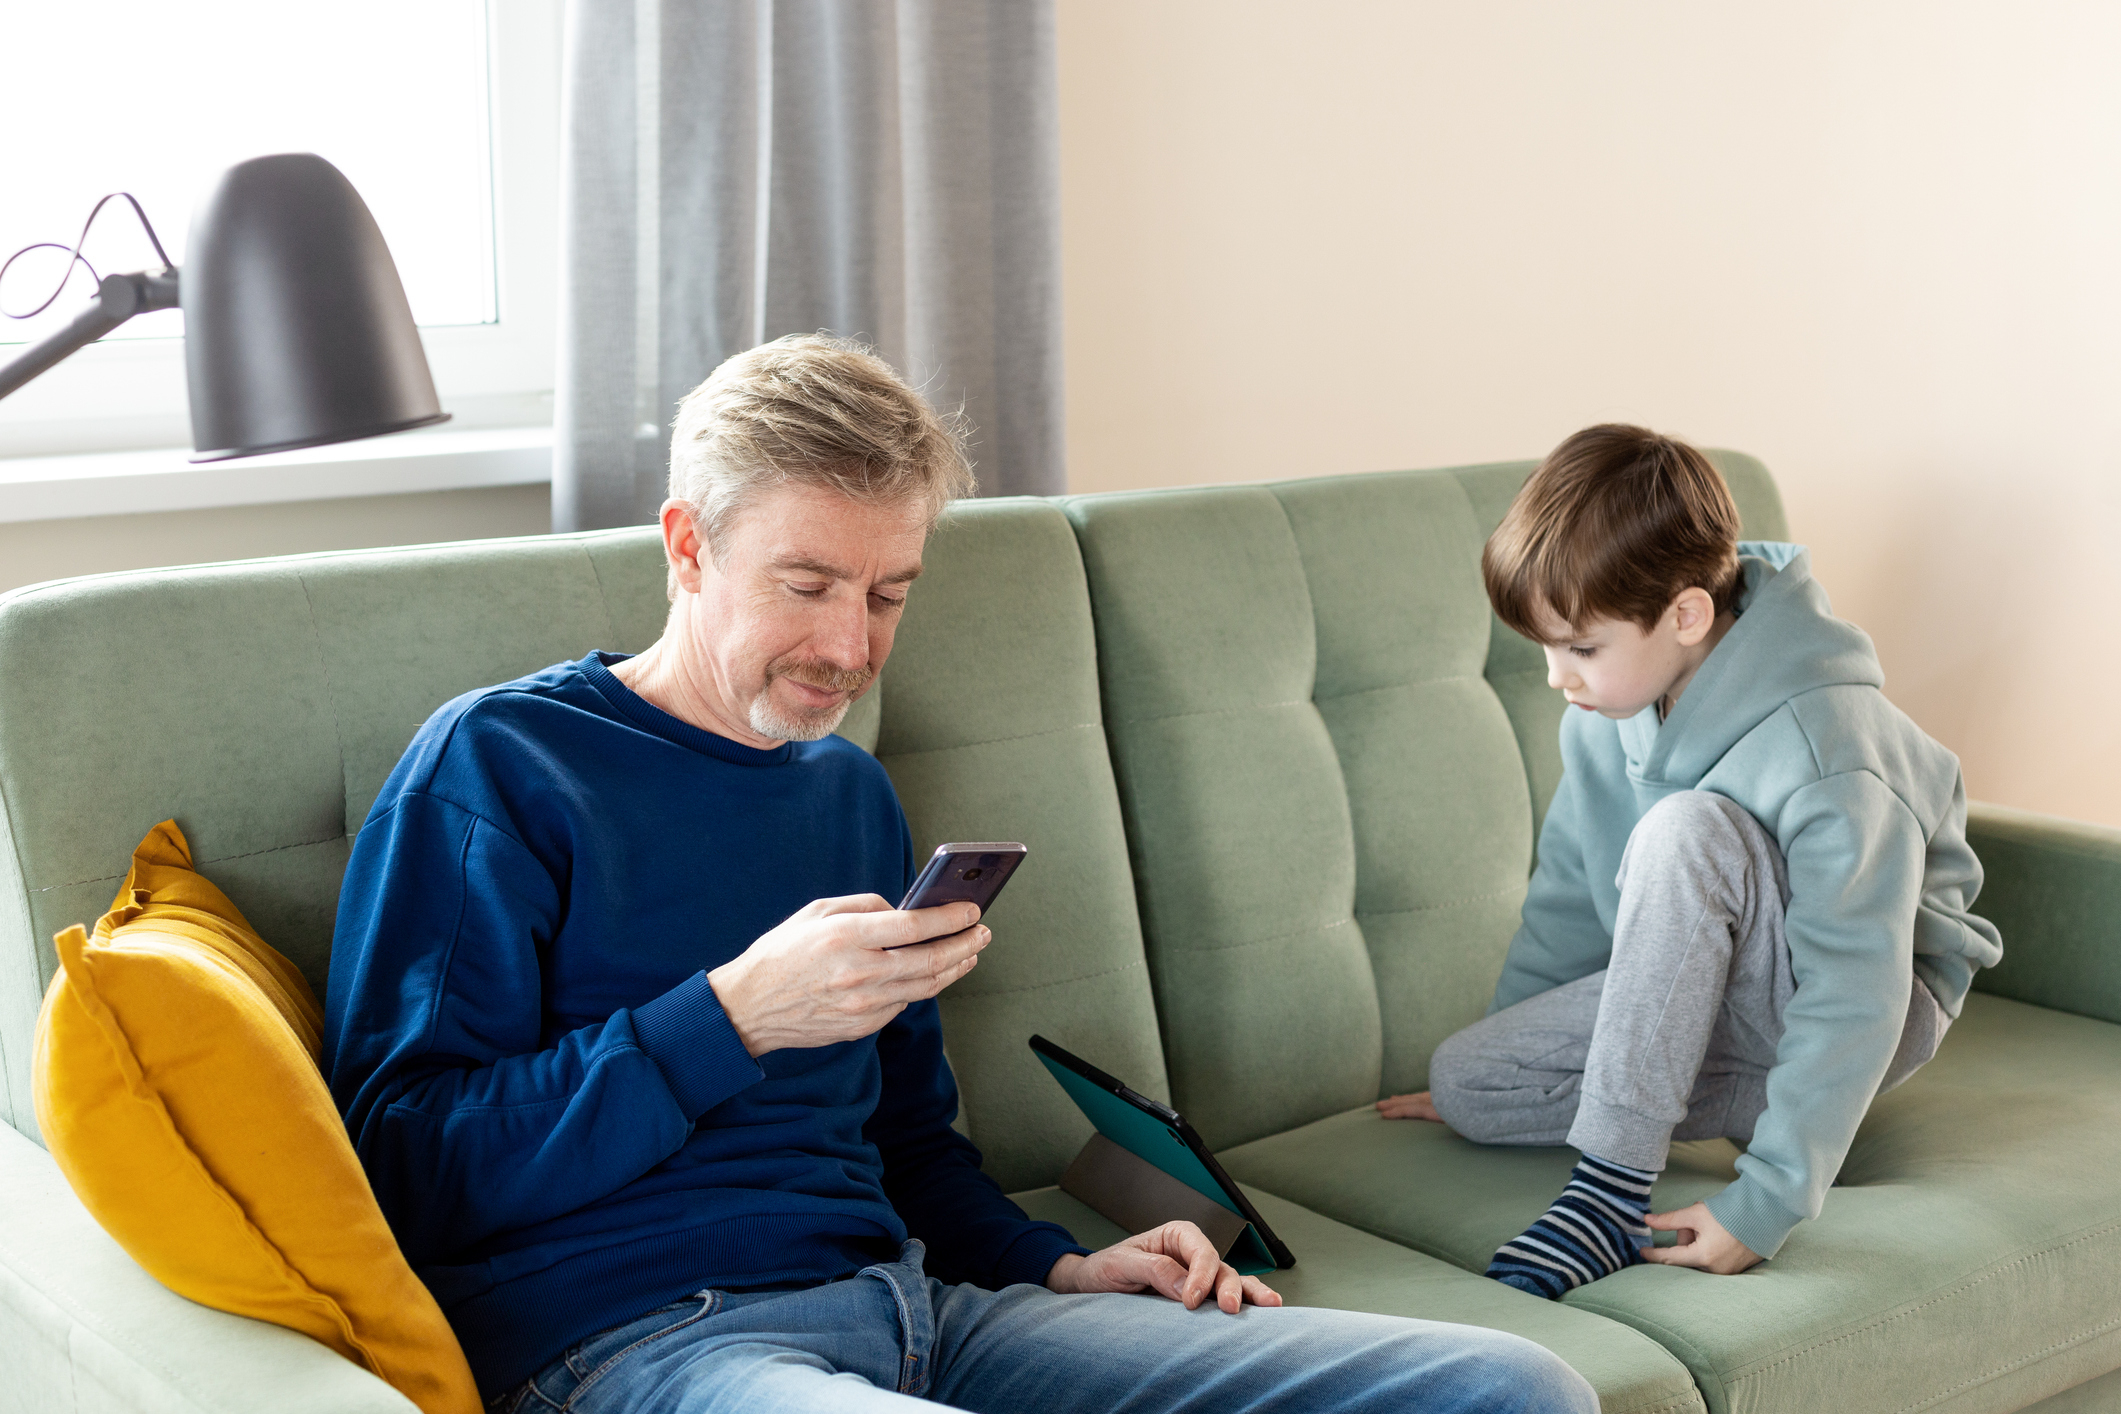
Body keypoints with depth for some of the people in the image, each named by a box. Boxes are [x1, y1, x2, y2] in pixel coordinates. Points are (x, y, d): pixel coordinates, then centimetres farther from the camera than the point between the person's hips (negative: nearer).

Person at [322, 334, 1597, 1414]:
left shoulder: (852, 792, 23)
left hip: (906, 1301, 7)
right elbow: (408, 1166, -8)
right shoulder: (498, 763, 0)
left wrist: (1055, 1269, 11)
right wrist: (736, 1016, -15)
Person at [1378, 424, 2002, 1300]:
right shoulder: (1606, 713, -7)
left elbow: (1855, 1002, -31)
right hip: (1697, 1002, 8)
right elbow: (1571, 896, 8)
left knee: (1685, 830, -35)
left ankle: (1613, 1191, -32)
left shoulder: (1825, 753, -30)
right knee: (1463, 1080, -11)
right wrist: (1499, 1055, 15)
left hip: (1866, 1018, -7)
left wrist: (1764, 1204, -32)